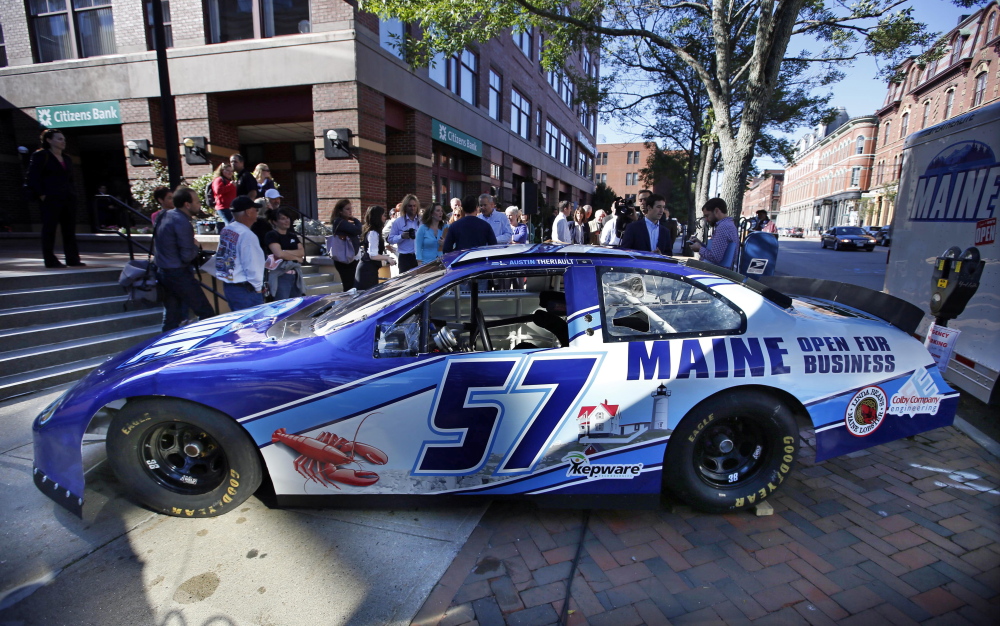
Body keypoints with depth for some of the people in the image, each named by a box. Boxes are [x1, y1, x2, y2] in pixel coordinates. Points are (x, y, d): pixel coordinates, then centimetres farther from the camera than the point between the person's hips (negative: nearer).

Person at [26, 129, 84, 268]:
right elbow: (33, 178, -6)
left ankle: (72, 259, 8)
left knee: (70, 230, 5)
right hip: (50, 199, -6)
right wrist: (42, 195, -13)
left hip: (68, 199, 6)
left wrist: (71, 193, 11)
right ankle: (50, 260, 0)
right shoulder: (40, 155, -1)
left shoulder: (67, 159, 19)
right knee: (49, 229, -3)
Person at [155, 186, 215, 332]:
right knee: (206, 314, -4)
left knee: (171, 317, 15)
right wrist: (196, 246, -1)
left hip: (163, 272, 9)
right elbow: (187, 256, -21)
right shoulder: (182, 223, -18)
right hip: (179, 275, -9)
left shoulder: (164, 215, 10)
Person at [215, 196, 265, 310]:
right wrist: (258, 288, -9)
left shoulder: (226, 230, 6)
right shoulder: (247, 235, -19)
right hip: (244, 289, -9)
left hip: (227, 286, 9)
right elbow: (252, 267, -18)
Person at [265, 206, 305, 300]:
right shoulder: (271, 235, -3)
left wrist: (285, 252, -10)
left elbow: (302, 252, 3)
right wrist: (296, 257, -2)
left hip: (295, 276, 6)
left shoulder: (293, 235, 16)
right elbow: (279, 254, -16)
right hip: (280, 276, -6)